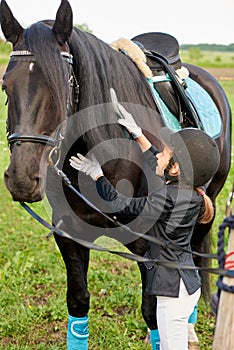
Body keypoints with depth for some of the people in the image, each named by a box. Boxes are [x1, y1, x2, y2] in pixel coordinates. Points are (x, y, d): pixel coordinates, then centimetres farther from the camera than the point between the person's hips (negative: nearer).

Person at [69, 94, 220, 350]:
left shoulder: (167, 197, -25)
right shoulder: (189, 191, 1)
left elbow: (120, 204, -14)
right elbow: (157, 164, 19)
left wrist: (96, 173, -2)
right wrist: (137, 133, 22)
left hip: (174, 289, -10)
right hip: (186, 282, 10)